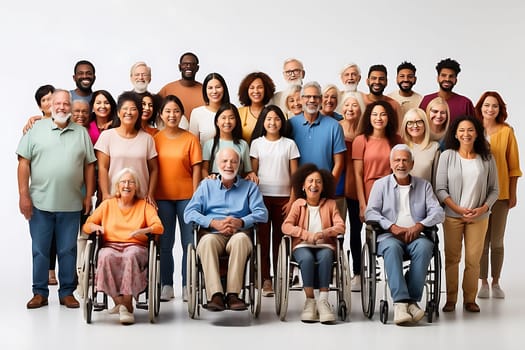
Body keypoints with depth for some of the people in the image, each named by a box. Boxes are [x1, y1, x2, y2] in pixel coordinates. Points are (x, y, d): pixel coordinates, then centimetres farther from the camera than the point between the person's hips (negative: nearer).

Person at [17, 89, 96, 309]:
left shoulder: (81, 133, 8)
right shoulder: (36, 130, 3)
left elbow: (89, 166, 9)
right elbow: (24, 163, 0)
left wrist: (88, 196, 4)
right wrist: (24, 195, -6)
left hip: (71, 204, 1)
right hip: (40, 202, -1)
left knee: (68, 250, 7)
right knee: (39, 250, 6)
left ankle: (67, 292, 17)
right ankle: (40, 292, 15)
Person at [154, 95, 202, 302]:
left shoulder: (190, 139, 1)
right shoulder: (155, 139, 4)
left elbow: (196, 169, 0)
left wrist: (195, 196, -5)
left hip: (186, 196, -1)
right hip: (162, 197, 1)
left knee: (189, 242, 2)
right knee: (165, 242, 8)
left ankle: (187, 285, 10)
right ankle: (166, 285, 16)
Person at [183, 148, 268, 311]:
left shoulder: (250, 187, 21)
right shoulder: (206, 185, 22)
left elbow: (262, 213, 5)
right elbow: (189, 213, 8)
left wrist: (241, 222, -15)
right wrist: (214, 223, -9)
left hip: (238, 234, 0)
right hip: (212, 233, 0)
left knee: (241, 238, -37)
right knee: (207, 240, -36)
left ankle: (233, 294, -39)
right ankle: (215, 295, -44)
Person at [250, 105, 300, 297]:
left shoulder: (289, 144, 6)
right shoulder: (257, 143, 6)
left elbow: (294, 174, 5)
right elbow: (253, 172, 6)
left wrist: (293, 199, -2)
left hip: (283, 197, 0)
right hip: (262, 195, 0)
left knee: (280, 238, 1)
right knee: (263, 237, -3)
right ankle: (265, 279, 0)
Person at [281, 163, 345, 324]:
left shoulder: (330, 204, 13)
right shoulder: (298, 204, 10)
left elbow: (340, 226, 0)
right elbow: (286, 226, -3)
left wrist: (324, 233, -19)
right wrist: (306, 234, -18)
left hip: (324, 245, 1)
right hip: (302, 246, -1)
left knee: (325, 256, -35)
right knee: (307, 258, -35)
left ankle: (323, 300, -32)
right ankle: (310, 301, -28)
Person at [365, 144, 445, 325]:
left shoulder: (424, 185, 19)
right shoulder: (380, 184, 15)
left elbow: (438, 212, 7)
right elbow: (370, 212, 2)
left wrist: (418, 226, -13)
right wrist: (394, 227, -13)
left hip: (415, 236, 1)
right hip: (388, 236, -1)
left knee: (425, 246, -34)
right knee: (392, 247, -37)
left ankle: (411, 299, -33)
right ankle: (401, 301, -44)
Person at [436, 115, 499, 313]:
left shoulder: (487, 159, 5)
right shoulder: (447, 156, 1)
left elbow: (494, 189, 8)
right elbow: (440, 188, -2)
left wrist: (483, 208, -9)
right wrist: (458, 209, -12)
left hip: (479, 217, 1)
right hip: (452, 216, -1)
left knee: (473, 259, 1)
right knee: (452, 258, 3)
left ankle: (470, 299, 11)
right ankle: (450, 299, 10)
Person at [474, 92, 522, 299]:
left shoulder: (506, 132, -1)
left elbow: (513, 165, 2)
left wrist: (513, 194, 2)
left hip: (500, 193, 0)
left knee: (497, 241, 6)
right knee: (481, 240, 3)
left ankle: (495, 282, 17)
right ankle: (484, 282, 13)